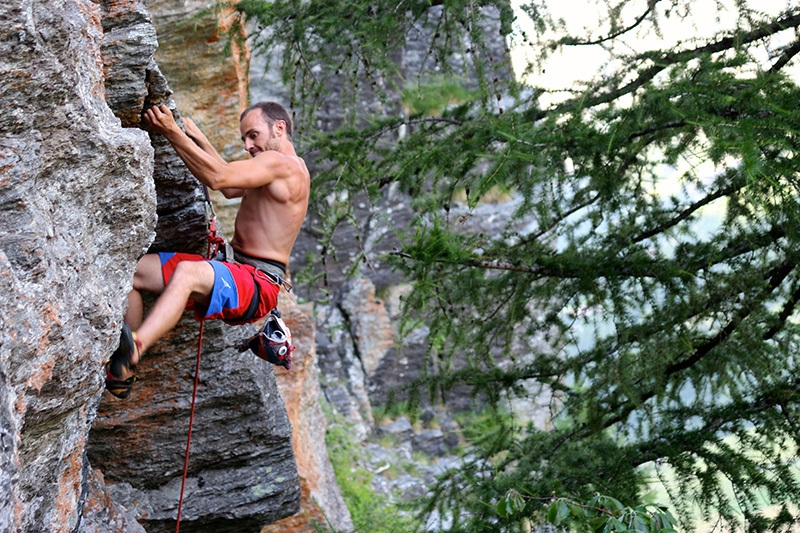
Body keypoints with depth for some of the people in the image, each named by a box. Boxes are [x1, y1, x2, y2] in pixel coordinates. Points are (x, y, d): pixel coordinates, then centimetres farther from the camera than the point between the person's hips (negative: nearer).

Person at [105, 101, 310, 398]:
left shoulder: (281, 163, -10)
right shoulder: (275, 169, 22)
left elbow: (218, 178, -23)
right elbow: (230, 185, 39)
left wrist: (171, 132, -21)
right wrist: (196, 137, 36)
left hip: (257, 285, -10)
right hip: (231, 270, 10)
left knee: (186, 272, -41)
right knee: (130, 270, -2)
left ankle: (134, 347, -63)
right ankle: (122, 376, -11)